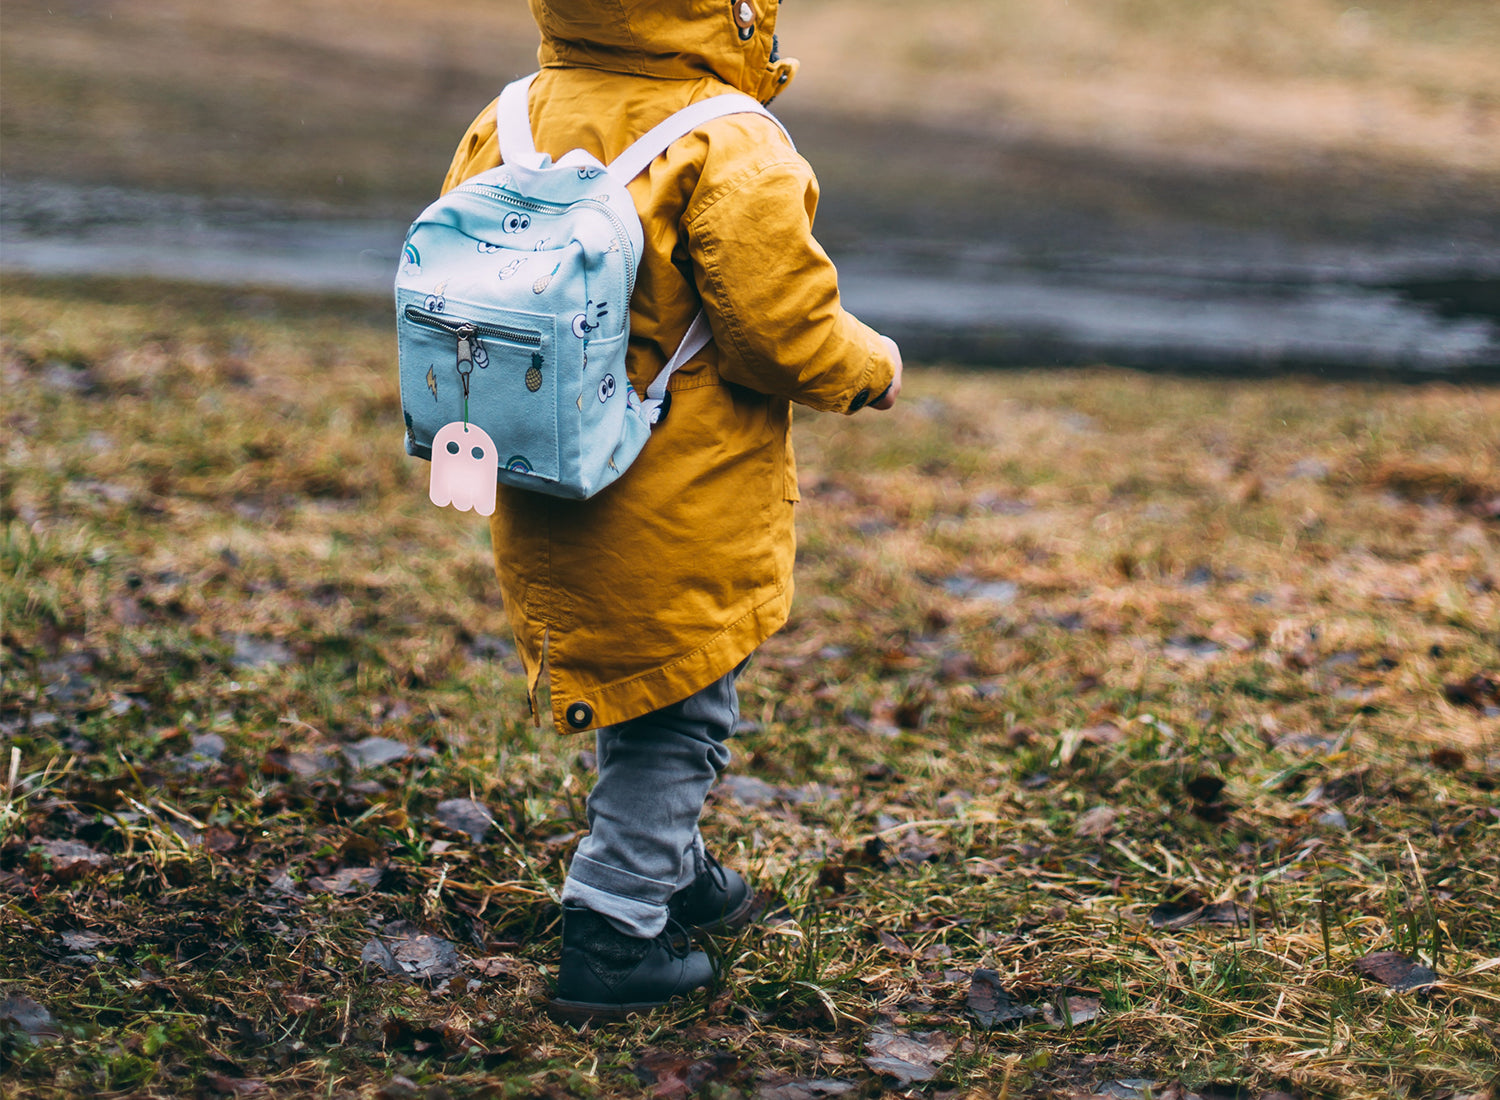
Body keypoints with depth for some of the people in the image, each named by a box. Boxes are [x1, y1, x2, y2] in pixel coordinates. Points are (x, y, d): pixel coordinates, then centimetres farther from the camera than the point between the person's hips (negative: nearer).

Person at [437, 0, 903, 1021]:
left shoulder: (505, 127, 0)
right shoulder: (729, 151, -20)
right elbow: (781, 330, -19)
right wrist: (869, 367, 1)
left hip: (539, 504, 7)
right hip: (683, 512, -7)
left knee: (635, 694, 25)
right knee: (679, 713, 8)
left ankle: (670, 869, 41)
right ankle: (612, 930, 10)